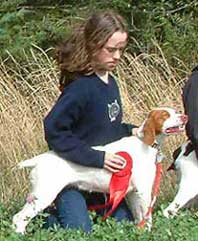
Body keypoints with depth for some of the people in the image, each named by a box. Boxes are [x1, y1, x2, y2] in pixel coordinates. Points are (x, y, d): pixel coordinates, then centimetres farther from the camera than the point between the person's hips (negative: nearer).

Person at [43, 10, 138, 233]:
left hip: (102, 175, 8)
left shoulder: (110, 83, 3)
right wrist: (98, 158, -27)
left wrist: (131, 131, -2)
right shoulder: (81, 87, -23)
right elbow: (54, 131, -28)